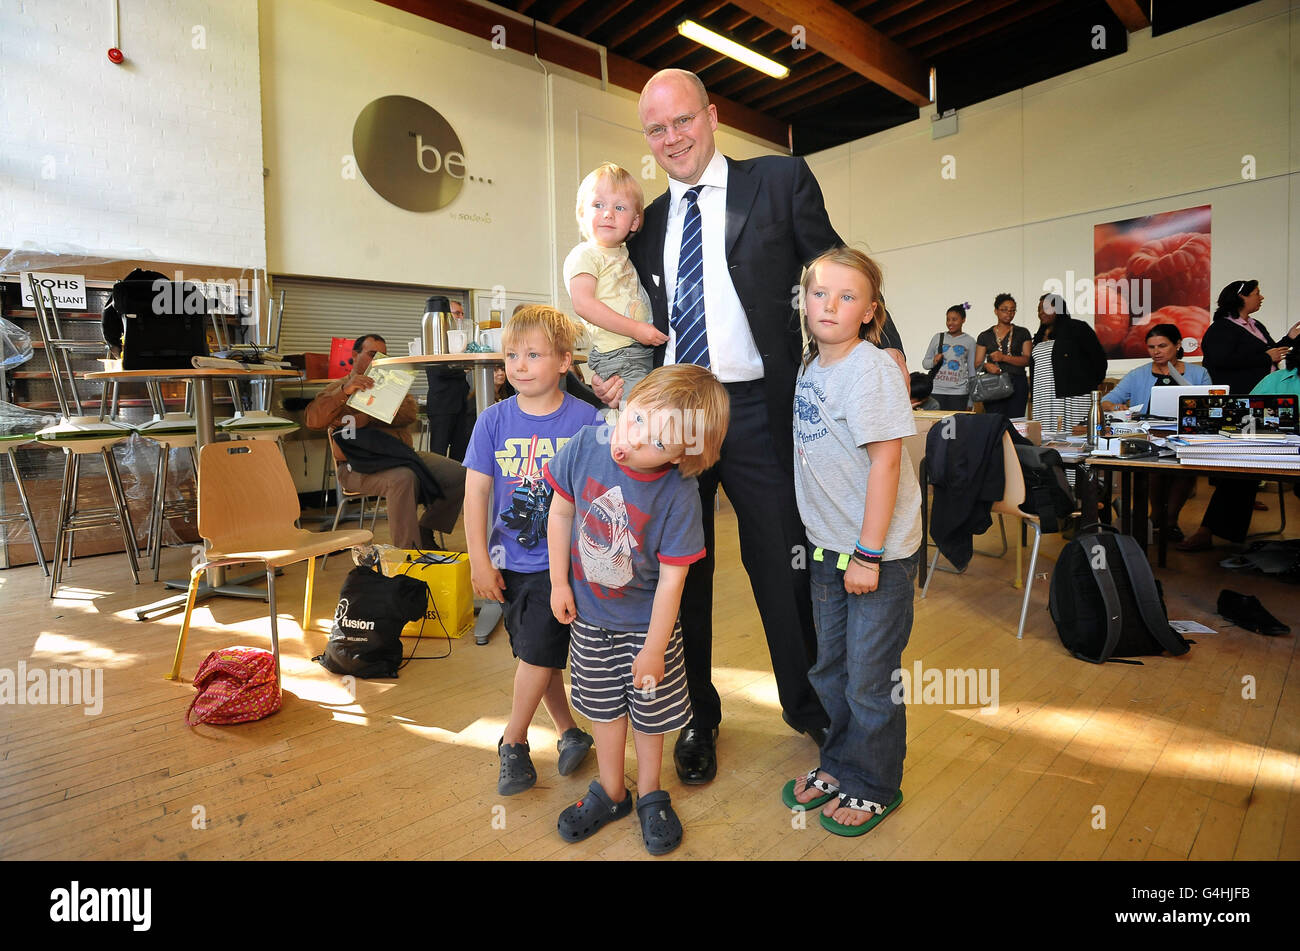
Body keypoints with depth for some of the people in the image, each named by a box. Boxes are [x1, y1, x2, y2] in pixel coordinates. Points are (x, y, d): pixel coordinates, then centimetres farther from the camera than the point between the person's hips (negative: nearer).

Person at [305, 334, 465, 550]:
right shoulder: (339, 388, 15)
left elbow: (410, 412, 3)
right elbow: (313, 420, -6)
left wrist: (366, 418, -10)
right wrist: (345, 390, -20)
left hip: (402, 456, 5)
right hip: (360, 464, -5)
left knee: (458, 473, -13)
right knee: (403, 478, -37)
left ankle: (425, 531, 1)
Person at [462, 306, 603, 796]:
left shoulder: (586, 419, -9)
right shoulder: (494, 420, -2)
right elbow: (476, 492, -1)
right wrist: (479, 560, -4)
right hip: (512, 561, 4)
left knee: (538, 650, -4)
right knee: (538, 655, 14)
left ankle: (512, 742, 21)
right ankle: (570, 732, 35)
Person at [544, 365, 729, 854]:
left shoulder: (679, 496, -28)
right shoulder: (587, 445, -20)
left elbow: (671, 577, -20)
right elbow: (561, 511, -4)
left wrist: (653, 648, -13)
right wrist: (559, 583, -1)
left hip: (645, 621, -3)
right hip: (589, 615, 3)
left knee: (651, 710, 15)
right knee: (603, 706, 20)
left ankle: (650, 796, 42)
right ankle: (610, 792, 43)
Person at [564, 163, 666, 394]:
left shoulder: (625, 253, 18)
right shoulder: (584, 255, -6)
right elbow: (583, 303, -19)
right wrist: (635, 329, -21)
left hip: (649, 349, 8)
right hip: (617, 355, -8)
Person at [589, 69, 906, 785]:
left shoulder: (780, 181, 3)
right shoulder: (648, 224, 14)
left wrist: (886, 352, -14)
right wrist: (623, 380, -2)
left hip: (757, 410, -3)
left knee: (783, 565, 7)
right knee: (683, 570, 12)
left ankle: (806, 705, 33)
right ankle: (698, 715, 33)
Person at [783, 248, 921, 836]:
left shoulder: (870, 369, -17)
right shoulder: (810, 367, 6)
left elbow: (886, 461, -20)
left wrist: (869, 553, -20)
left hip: (879, 551, -7)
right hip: (828, 547, 7)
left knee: (868, 679, 6)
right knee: (830, 668, 19)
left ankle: (873, 787, 28)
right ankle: (840, 764, 39)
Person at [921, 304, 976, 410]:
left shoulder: (969, 341, 8)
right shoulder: (938, 338, 11)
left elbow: (972, 372, 10)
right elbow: (924, 363, 16)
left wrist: (970, 402, 7)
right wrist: (933, 361, -9)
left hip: (959, 392, -1)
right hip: (936, 391, 1)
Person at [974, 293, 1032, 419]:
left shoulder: (1023, 333, 13)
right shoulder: (985, 336, 14)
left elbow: (1028, 359, 2)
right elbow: (977, 364, 9)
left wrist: (1004, 357, -10)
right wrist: (986, 365, -13)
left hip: (1017, 383, 0)